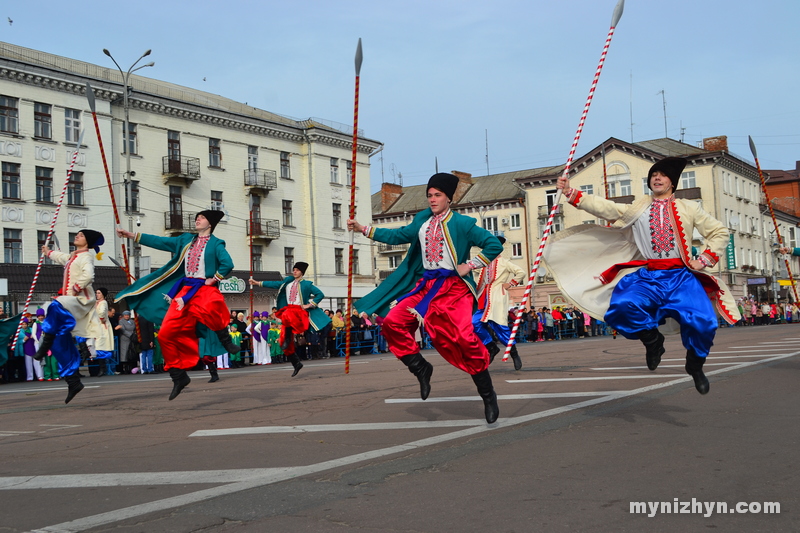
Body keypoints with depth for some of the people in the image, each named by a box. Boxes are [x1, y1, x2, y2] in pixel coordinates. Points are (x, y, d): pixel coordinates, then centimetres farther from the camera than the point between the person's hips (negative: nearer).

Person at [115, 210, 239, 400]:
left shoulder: (215, 243, -1)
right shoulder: (186, 240, 15)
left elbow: (227, 264, -15)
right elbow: (160, 242, 14)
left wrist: (214, 279, -10)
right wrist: (132, 235, 12)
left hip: (205, 289, -6)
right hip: (185, 290, 6)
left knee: (209, 308, -43)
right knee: (166, 334, -3)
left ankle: (225, 340, -13)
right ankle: (179, 376, 10)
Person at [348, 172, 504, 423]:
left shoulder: (462, 223, -6)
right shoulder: (422, 221, 10)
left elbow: (494, 245, -6)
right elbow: (398, 235, 18)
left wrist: (470, 265, -10)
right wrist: (363, 229, 14)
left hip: (454, 287, -6)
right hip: (426, 285, 6)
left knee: (465, 338, -16)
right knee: (393, 322, -10)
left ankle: (488, 395, 1)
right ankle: (421, 368, 8)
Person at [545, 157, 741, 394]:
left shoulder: (689, 208, 12)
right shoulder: (637, 209, 14)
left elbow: (719, 232, 15)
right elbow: (605, 208, 3)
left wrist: (704, 259, 1)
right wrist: (571, 193, -8)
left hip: (681, 277, -1)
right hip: (647, 277, 1)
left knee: (702, 322, -22)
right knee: (622, 306, -29)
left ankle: (695, 364, 11)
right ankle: (652, 339, 3)